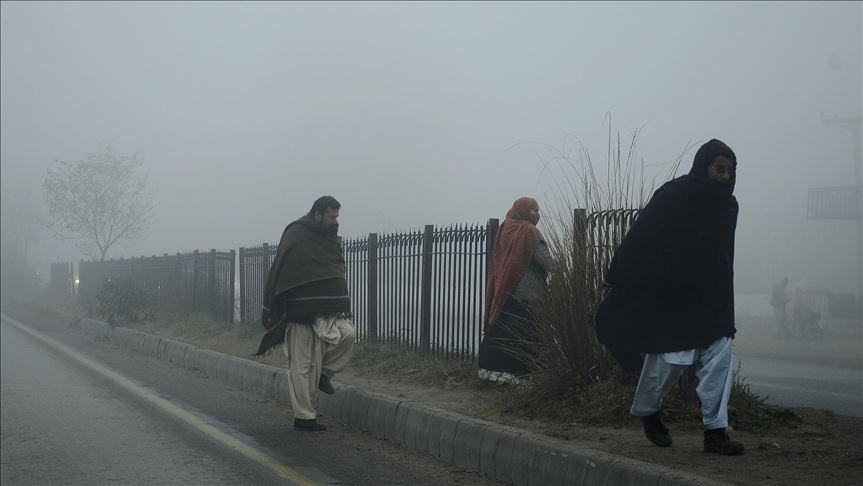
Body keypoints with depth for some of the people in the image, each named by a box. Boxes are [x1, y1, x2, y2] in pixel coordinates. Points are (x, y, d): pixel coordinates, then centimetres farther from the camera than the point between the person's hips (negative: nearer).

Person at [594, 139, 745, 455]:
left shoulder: (727, 205, 9)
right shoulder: (671, 197, -10)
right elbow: (637, 239, -9)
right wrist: (614, 282, -10)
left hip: (711, 301, 6)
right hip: (670, 297, -6)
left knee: (719, 357, -3)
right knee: (672, 358, -2)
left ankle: (715, 430, 0)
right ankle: (646, 409, 25)